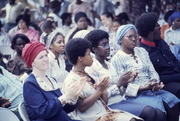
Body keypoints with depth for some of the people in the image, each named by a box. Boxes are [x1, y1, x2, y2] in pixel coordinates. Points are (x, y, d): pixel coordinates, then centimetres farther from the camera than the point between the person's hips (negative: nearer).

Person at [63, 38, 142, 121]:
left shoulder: (87, 75, 18)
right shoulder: (71, 80, -8)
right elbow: (81, 107, -17)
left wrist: (103, 89, 0)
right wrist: (99, 90, -15)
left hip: (105, 111, 8)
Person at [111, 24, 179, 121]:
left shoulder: (142, 51, 16)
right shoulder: (117, 59, -5)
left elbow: (152, 71, 14)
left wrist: (155, 82, -9)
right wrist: (145, 87, -20)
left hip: (152, 90, 6)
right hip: (134, 95, -6)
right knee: (159, 105, -30)